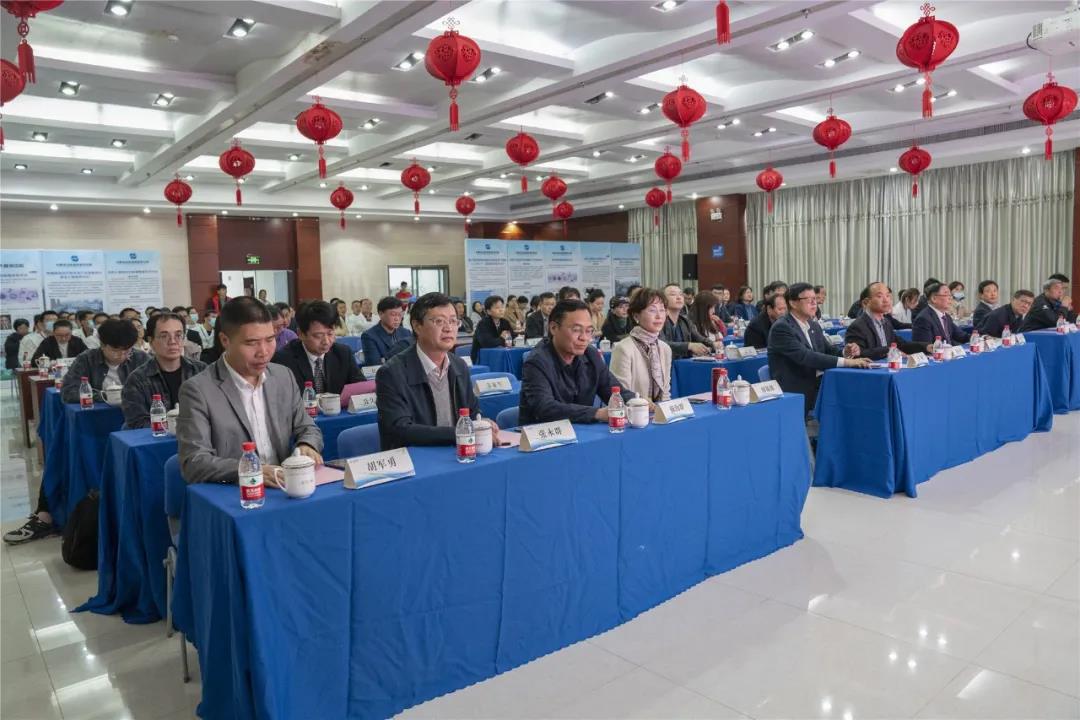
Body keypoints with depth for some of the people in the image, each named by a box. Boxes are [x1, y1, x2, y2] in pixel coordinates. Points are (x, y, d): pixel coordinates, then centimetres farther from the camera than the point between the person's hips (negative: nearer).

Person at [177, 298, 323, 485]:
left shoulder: (284, 377, 8)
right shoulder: (198, 390, -7)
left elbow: (307, 428, 15)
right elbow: (194, 463, -12)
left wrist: (307, 447, -7)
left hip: (285, 489, 3)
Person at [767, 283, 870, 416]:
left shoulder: (814, 326, 13)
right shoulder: (781, 328, -14)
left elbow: (828, 351, 12)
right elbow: (805, 356, -24)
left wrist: (846, 352, -11)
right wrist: (845, 361, -28)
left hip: (818, 388, 7)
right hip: (795, 394, -7)